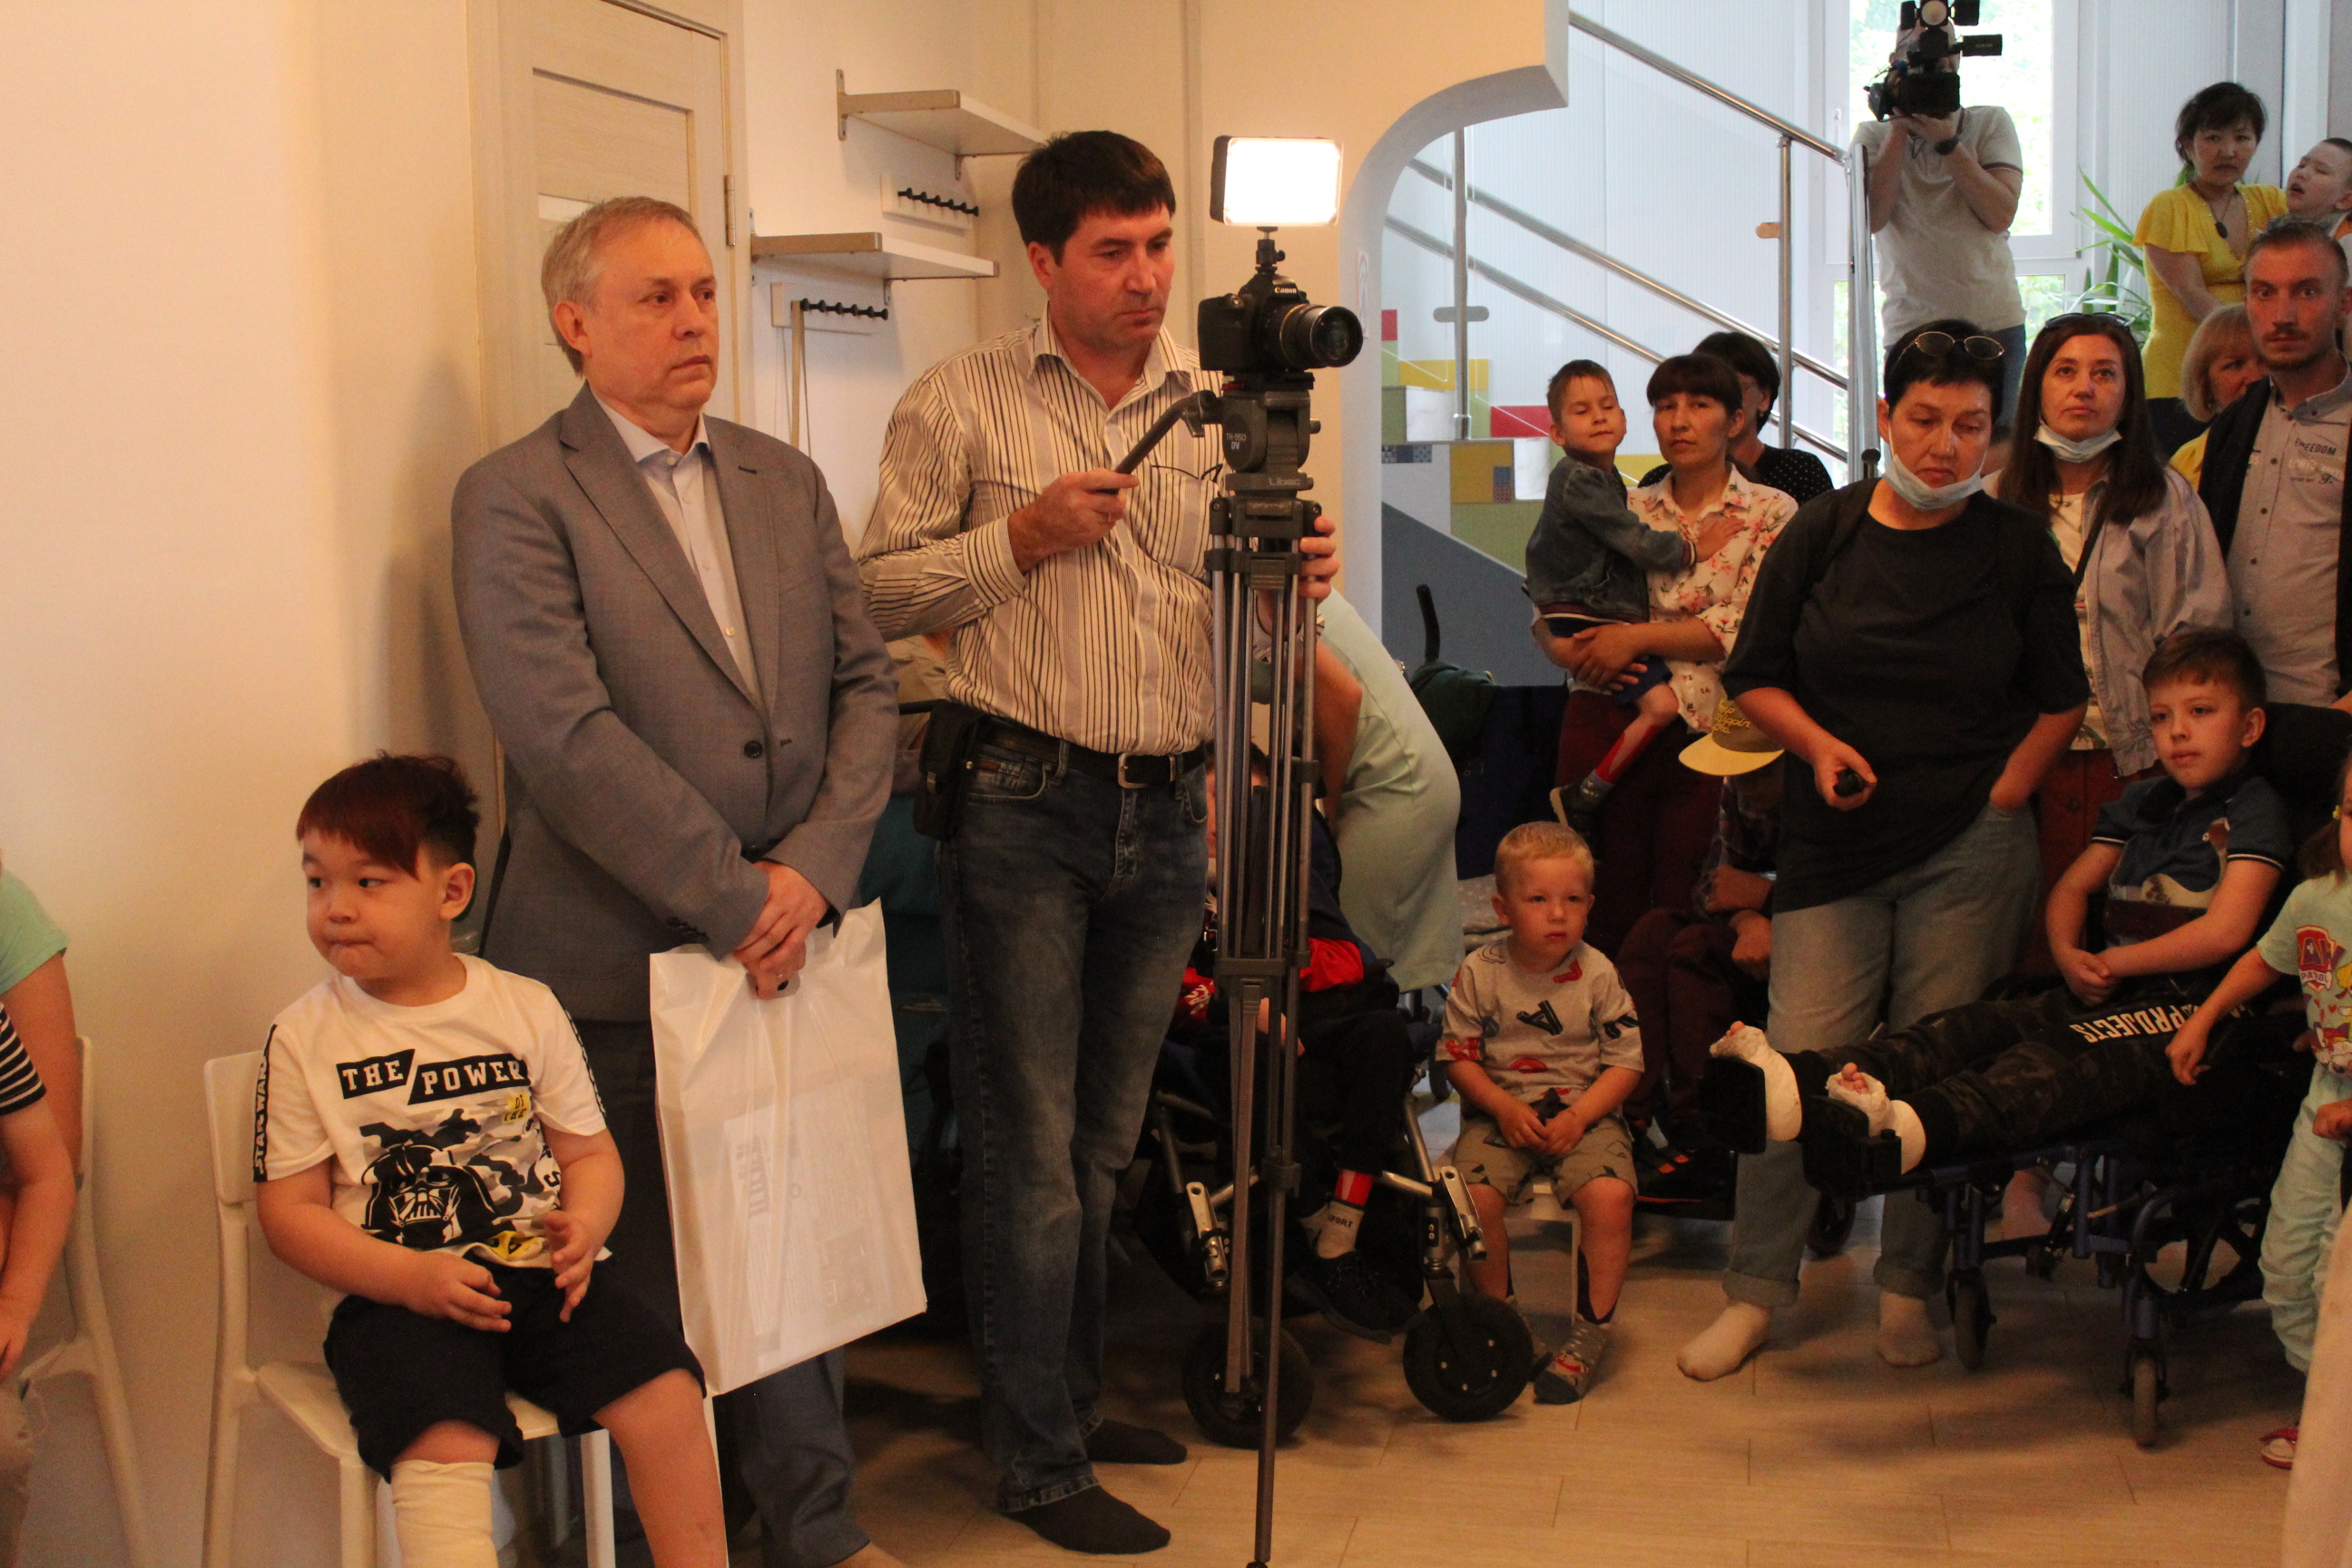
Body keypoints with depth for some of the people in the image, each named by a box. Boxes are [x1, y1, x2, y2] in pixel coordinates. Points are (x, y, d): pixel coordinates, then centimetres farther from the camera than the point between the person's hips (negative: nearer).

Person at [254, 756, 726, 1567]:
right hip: (396, 1298, -2)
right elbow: (288, 1209, 1)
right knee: (444, 1444, -30)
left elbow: (589, 1149, 13)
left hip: (539, 1277, 2)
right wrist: (411, 1277, -14)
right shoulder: (305, 1038, 3)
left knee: (667, 1396, -18)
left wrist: (585, 1225, -11)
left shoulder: (526, 1008, 8)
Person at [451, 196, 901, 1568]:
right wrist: (732, 903, -16)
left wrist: (815, 867, -6)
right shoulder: (517, 499, -7)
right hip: (623, 965, -5)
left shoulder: (787, 482, 13)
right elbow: (566, 737, -17)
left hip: (786, 942, 5)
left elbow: (867, 686, 10)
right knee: (652, 1273, 5)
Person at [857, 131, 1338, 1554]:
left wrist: (1295, 581, -9)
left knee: (1106, 1143, 16)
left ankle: (1078, 1402, 32)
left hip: (1170, 808, 4)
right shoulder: (961, 403, -1)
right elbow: (883, 589, -4)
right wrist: (1023, 537, -15)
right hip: (1024, 807, -4)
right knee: (1030, 1151, 0)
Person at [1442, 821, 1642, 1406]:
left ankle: (1591, 1334, -11)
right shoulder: (1479, 973, -3)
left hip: (1583, 1112, 0)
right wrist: (1504, 1108, -15)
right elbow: (1457, 1055, 0)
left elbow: (1626, 1061, 0)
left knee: (1610, 1196, -28)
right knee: (1474, 1196, -27)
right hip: (1500, 1111, 0)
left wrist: (1578, 1117, -14)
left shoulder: (1597, 974, -3)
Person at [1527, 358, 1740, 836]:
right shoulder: (1579, 480, -17)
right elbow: (1637, 543, -18)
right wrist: (1694, 549, -5)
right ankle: (1583, 797, -14)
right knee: (1660, 703, -21)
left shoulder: (1606, 477, 16)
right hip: (1584, 619, -10)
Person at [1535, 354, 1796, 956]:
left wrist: (1637, 638, -13)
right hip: (1608, 722, 3)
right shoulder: (1627, 510, 14)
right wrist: (1572, 651, -10)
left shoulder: (1771, 514, 4)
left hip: (1706, 726, -2)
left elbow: (1748, 625, -9)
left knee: (1682, 914, -2)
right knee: (1607, 909, 3)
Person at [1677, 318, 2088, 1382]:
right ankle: (1755, 1287, 6)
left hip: (1970, 852, 0)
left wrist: (2002, 795, 0)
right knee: (1799, 1057, -5)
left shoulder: (2019, 549, 4)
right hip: (1837, 838, 0)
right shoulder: (1822, 534, 4)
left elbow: (2060, 697, 11)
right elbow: (1754, 676, 9)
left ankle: (1909, 1287, 18)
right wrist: (1817, 745, -8)